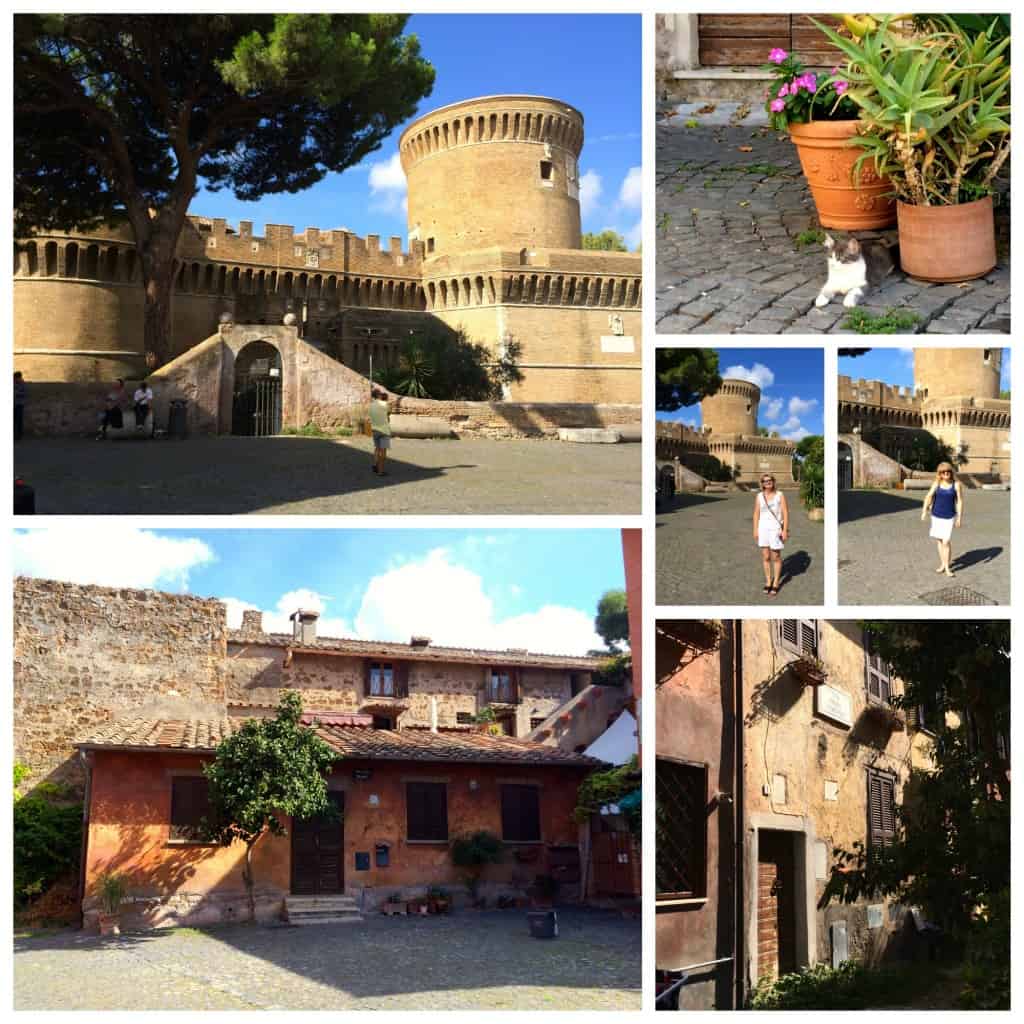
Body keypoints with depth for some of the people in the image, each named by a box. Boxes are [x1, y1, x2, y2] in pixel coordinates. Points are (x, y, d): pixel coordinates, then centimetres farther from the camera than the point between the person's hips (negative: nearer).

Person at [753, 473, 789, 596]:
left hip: (775, 529, -3)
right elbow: (756, 514, 6)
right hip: (763, 528, 3)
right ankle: (768, 582, 20)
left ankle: (776, 584, 15)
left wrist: (785, 530, -14)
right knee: (765, 557, 7)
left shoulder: (780, 495, -7)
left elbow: (785, 513, -8)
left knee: (776, 557, 4)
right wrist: (755, 530, 2)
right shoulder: (759, 496, 2)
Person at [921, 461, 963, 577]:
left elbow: (960, 501, -4)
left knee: (946, 541, -8)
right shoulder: (936, 484, -1)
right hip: (936, 516, 3)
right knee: (940, 541, 12)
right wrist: (924, 511, -16)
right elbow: (928, 497, -5)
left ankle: (947, 567, 3)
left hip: (949, 517, -3)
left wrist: (960, 517, -6)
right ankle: (942, 564, 26)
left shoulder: (956, 485, -6)